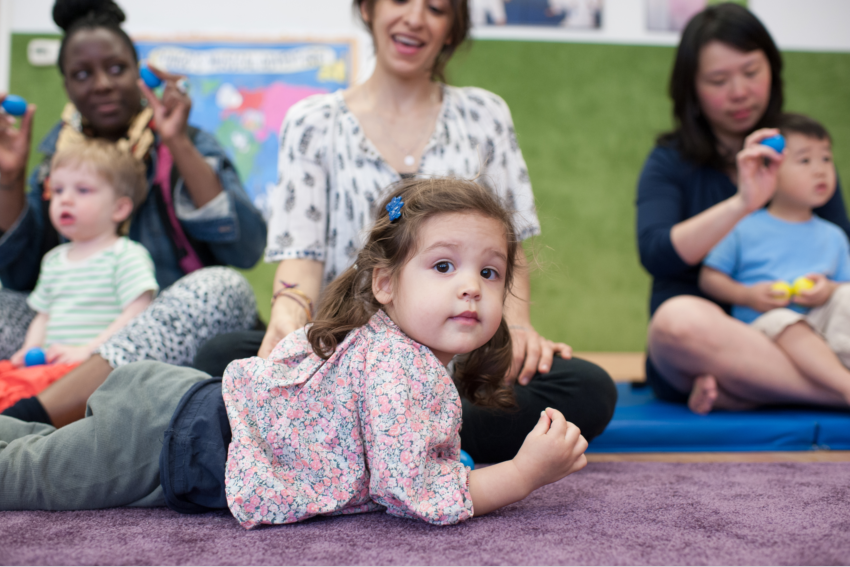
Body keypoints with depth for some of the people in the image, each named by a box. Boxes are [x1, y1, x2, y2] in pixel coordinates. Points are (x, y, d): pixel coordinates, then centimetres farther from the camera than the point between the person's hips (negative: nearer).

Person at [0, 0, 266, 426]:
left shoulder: (183, 146, 3)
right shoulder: (58, 152, 12)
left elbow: (247, 249, -13)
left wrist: (181, 146, -15)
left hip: (177, 338, -3)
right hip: (74, 342, 3)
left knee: (222, 289, -33)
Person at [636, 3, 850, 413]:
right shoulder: (669, 163, 6)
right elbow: (656, 253, -13)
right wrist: (741, 203, -22)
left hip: (788, 342, 3)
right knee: (679, 318, -38)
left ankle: (728, 394, -25)